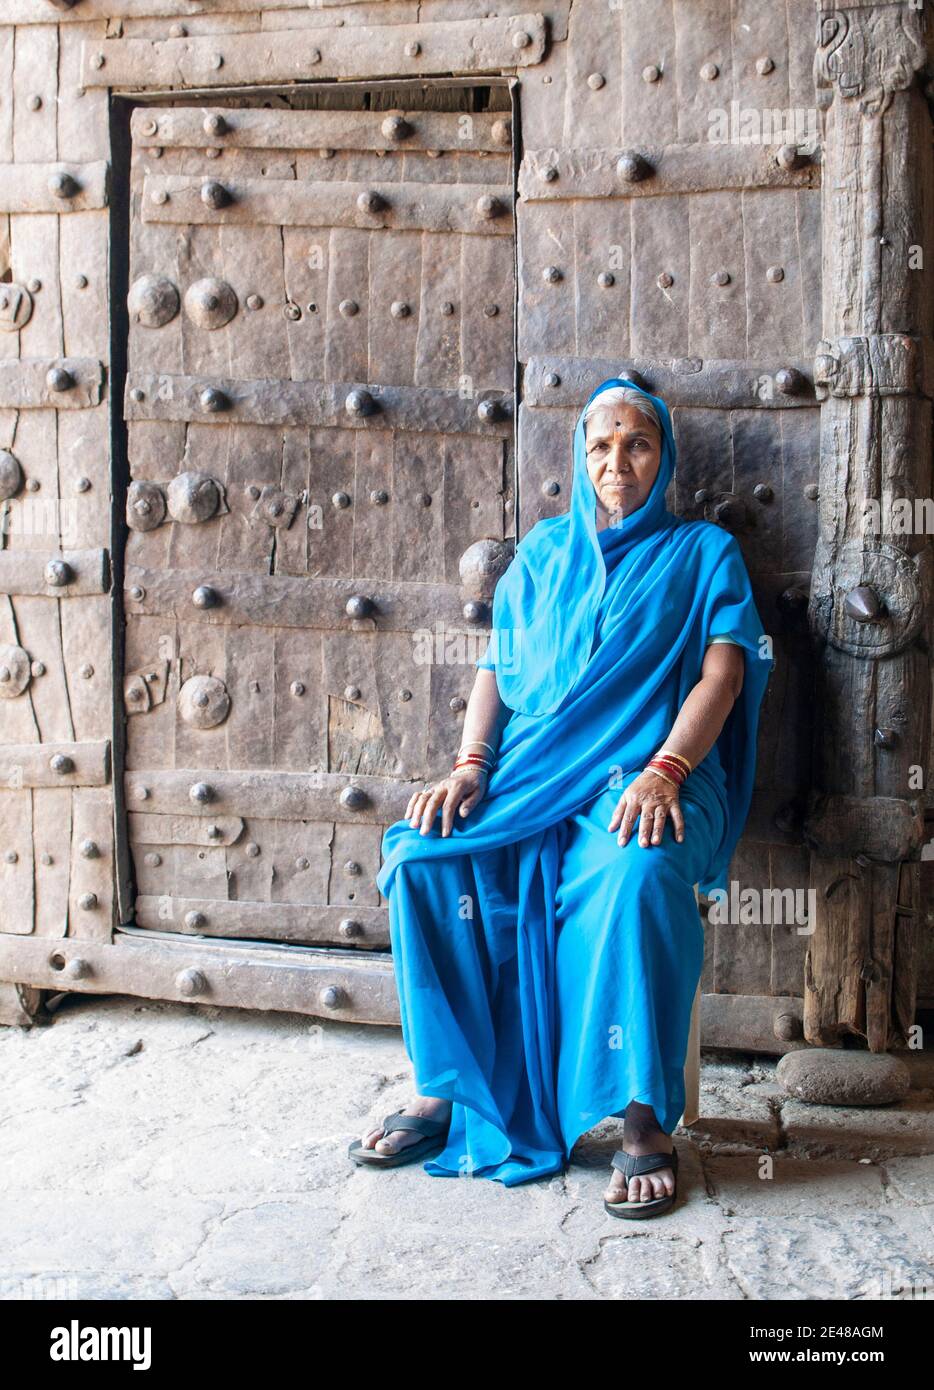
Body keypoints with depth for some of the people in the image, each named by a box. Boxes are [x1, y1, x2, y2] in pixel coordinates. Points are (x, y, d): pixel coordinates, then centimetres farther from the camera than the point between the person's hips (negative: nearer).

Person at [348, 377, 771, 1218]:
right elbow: (497, 670, 15)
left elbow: (722, 674, -1)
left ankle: (645, 1119, -25)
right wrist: (469, 766, -4)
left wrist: (661, 773, -18)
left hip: (645, 775, -3)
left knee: (636, 875, -38)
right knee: (420, 856, -24)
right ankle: (446, 1091, -12)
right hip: (530, 770, 4)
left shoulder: (703, 554, 13)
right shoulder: (543, 552, 22)